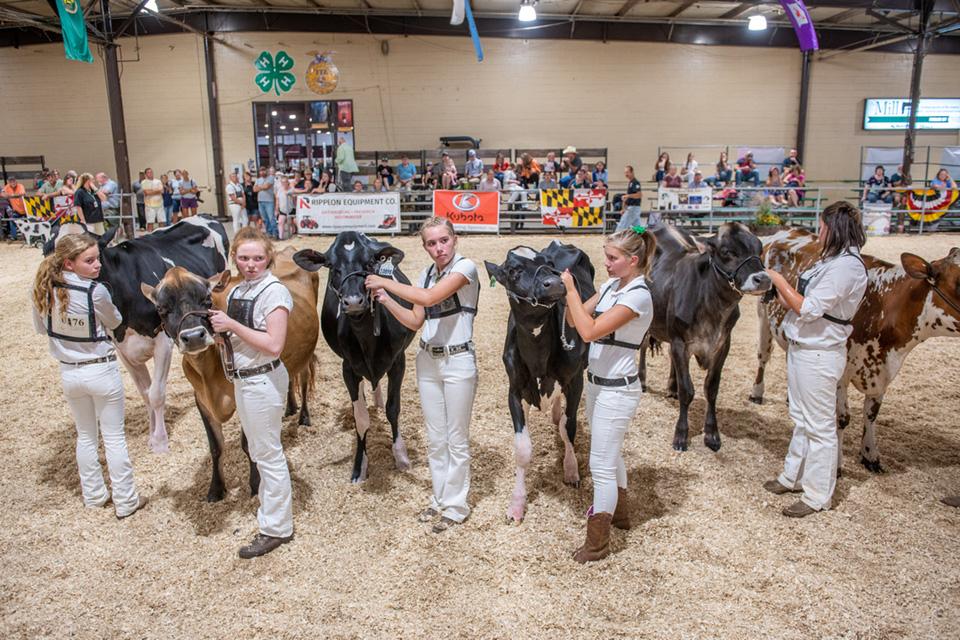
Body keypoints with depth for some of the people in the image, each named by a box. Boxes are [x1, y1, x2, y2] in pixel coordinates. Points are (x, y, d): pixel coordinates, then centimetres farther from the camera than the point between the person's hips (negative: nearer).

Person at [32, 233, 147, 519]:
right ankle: (125, 502, 18)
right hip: (102, 371, -5)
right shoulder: (96, 291, -23)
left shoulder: (43, 290, -7)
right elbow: (115, 323, -5)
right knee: (114, 438, 8)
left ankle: (94, 496, 34)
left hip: (69, 373, 5)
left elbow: (41, 327, 8)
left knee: (85, 436, 22)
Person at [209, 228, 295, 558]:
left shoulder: (274, 291, -16)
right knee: (258, 451, 20)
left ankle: (276, 529, 14)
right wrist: (219, 325, -5)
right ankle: (270, 510, 38)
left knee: (268, 454, 1)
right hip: (242, 379, 9)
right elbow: (233, 335, 15)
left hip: (263, 380, -8)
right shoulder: (236, 291, 8)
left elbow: (274, 345, -23)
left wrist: (232, 325, -22)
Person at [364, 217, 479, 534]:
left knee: (456, 438, 5)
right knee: (435, 437, 14)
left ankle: (455, 506, 19)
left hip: (458, 361, -6)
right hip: (427, 361, 6)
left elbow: (429, 297, -26)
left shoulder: (465, 267, -13)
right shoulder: (426, 273, 7)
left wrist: (385, 282, -17)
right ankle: (440, 500, 29)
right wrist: (385, 299, -6)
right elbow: (415, 321, 6)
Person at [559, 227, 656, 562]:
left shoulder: (638, 295, -21)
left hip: (616, 391, -9)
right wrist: (568, 290, -9)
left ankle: (597, 543, 12)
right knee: (611, 454, 24)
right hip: (598, 384, 9)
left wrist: (571, 289, -22)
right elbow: (574, 321, 7)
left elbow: (589, 331, -28)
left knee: (602, 464, -1)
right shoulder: (610, 285, 6)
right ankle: (618, 512, 45)